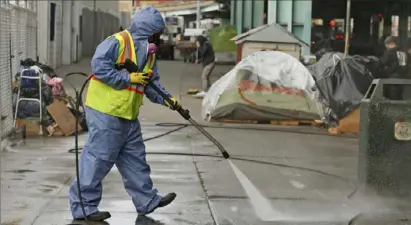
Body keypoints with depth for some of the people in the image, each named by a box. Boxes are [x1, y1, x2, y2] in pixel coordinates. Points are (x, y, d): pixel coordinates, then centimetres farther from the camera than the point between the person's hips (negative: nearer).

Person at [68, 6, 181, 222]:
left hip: (128, 115, 9)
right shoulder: (117, 42, -15)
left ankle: (147, 200, 25)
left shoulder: (149, 53, 13)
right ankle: (83, 206, 3)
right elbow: (99, 67, -22)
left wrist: (167, 99, -4)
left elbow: (152, 83, 14)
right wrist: (128, 78, -21)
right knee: (99, 158, -6)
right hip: (105, 111, -9)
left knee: (135, 158, 15)